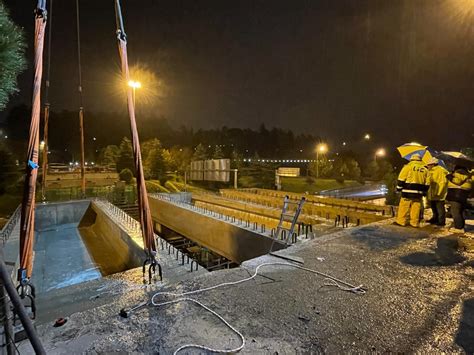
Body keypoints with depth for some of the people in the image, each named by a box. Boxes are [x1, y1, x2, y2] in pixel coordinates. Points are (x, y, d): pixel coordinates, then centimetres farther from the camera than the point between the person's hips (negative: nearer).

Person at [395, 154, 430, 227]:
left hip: (408, 191, -4)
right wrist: (424, 192, 20)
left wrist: (399, 188, 1)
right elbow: (427, 183, 14)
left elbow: (401, 179, -4)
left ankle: (401, 221, 2)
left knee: (404, 207, -1)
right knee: (416, 208, 8)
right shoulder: (425, 169, 14)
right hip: (419, 192, 4)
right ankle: (414, 223, 13)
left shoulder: (408, 166, 0)